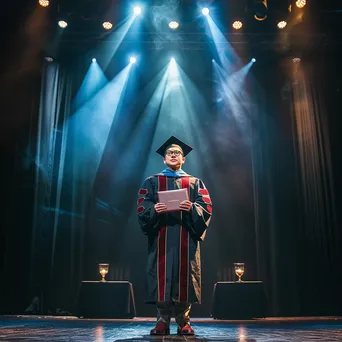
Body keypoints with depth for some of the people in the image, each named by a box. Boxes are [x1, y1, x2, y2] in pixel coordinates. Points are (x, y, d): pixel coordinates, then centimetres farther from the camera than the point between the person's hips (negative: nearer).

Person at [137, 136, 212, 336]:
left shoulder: (195, 183, 16)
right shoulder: (152, 182, 15)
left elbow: (206, 208, 3)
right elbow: (142, 208, 3)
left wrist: (192, 208, -18)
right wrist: (154, 209, -18)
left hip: (186, 236, 0)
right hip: (161, 235, 0)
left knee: (185, 276, -3)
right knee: (162, 276, -5)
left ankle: (184, 321, 5)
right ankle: (163, 321, 2)